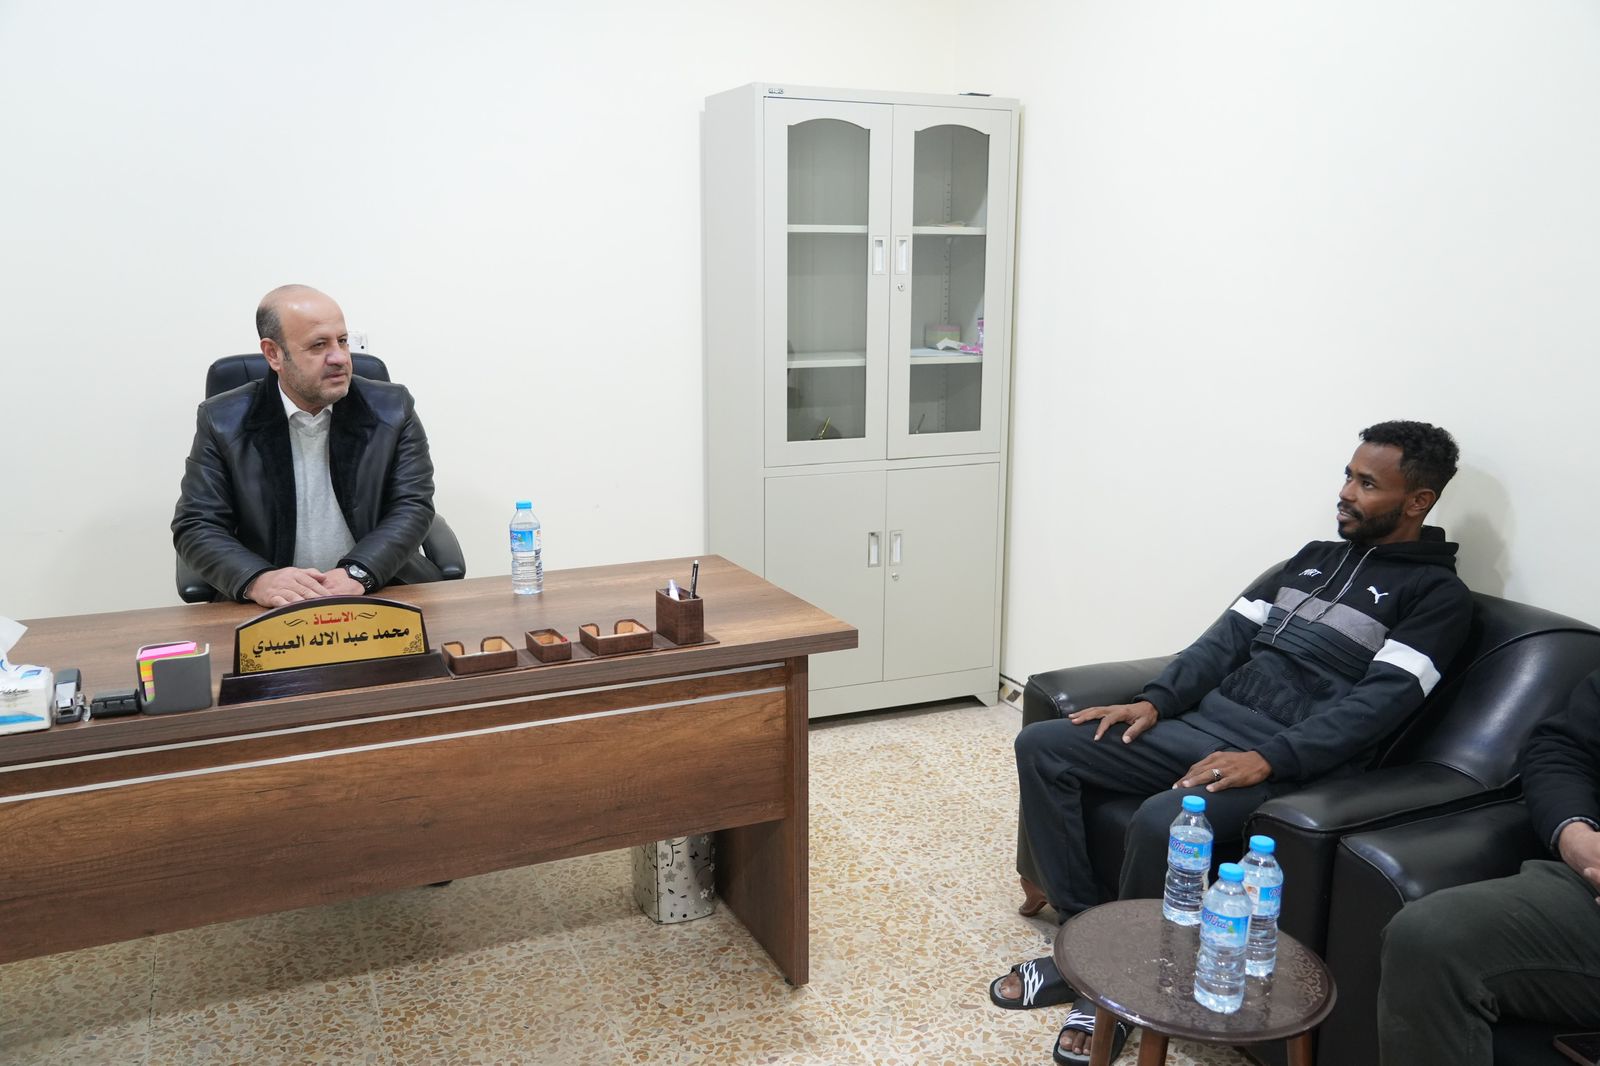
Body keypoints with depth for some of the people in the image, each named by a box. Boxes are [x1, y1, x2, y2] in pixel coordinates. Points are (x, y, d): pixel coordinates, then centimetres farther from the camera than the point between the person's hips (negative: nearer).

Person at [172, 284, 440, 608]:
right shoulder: (223, 421, 1)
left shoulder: (393, 409, 2)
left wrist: (357, 572, -21)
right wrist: (257, 581, -21)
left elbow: (413, 506, -4)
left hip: (384, 595, 0)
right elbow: (196, 526, -1)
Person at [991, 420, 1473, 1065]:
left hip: (1295, 759, -7)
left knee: (1162, 819, -36)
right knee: (1042, 746, -6)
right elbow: (1229, 637, 15)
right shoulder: (1314, 557, 21)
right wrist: (1153, 702, 0)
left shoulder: (1437, 594, 0)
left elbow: (1380, 699, -14)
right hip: (1206, 720, 8)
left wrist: (1268, 758, -26)